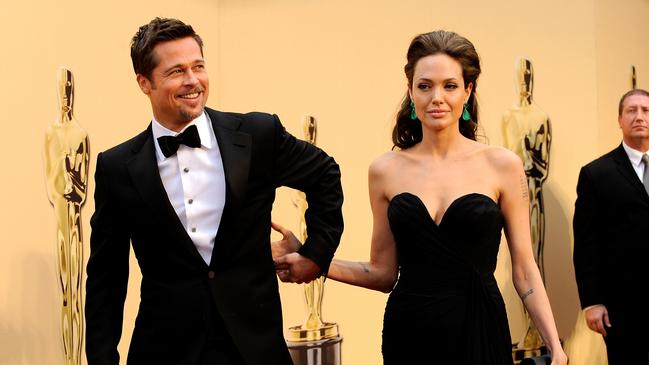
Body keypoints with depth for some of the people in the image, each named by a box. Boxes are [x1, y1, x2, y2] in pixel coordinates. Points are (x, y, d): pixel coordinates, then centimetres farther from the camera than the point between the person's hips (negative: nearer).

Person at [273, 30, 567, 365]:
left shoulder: (502, 165, -3)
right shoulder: (385, 170, 1)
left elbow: (524, 271, -1)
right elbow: (384, 272, 5)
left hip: (479, 334, -1)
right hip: (408, 334, 1)